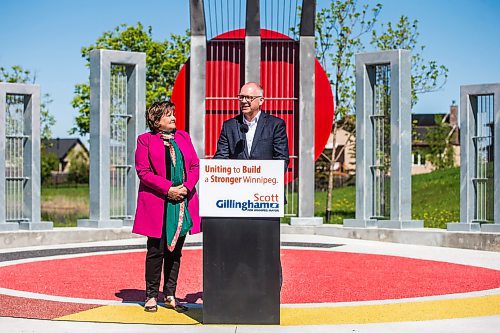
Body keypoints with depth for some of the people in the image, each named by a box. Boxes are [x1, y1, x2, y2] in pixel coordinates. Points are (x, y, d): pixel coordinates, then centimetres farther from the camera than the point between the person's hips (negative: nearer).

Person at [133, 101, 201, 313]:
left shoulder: (183, 137, 15)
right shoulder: (145, 140, 1)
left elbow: (195, 166, 11)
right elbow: (143, 171, -7)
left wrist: (187, 187, -8)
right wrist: (168, 189, -14)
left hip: (183, 202, 4)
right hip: (157, 204, -4)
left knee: (175, 250, 7)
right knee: (156, 251, -2)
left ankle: (170, 295, 14)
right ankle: (151, 296, 8)